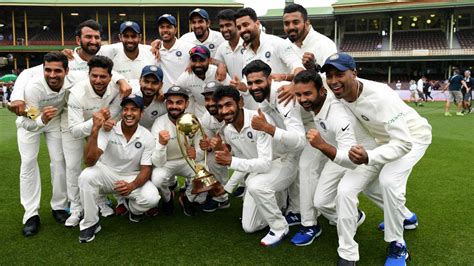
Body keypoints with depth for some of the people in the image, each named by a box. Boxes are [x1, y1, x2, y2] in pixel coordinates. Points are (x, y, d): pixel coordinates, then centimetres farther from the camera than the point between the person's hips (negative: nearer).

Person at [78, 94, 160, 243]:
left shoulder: (147, 138, -13)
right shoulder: (107, 129, -20)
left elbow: (146, 169, -10)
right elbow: (89, 161, -30)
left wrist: (132, 186, -31)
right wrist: (95, 129, -42)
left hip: (132, 178, 1)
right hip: (107, 175, 0)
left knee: (151, 198, -28)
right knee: (86, 176, -32)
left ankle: (134, 209, 12)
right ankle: (90, 223, -10)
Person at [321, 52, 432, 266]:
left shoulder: (379, 96, -42)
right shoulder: (338, 91, -21)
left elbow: (404, 143, -44)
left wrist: (368, 157, -59)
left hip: (413, 136, -8)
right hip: (386, 138, 8)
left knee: (389, 180, -27)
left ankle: (397, 246, -7)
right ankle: (403, 217, 35)